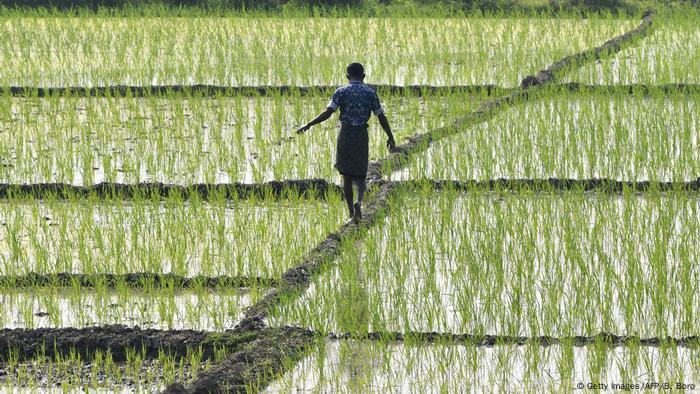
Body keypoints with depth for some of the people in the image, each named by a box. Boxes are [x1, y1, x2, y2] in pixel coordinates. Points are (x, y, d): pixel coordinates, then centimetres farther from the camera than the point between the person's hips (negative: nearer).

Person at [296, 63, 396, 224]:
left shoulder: (341, 92, -3)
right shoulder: (370, 93, 1)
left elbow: (327, 113, -11)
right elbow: (381, 117, 2)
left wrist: (308, 125, -7)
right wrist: (390, 137, 12)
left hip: (345, 134, -1)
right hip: (362, 135, 1)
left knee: (347, 176, 7)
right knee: (360, 175, 12)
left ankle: (352, 214, 6)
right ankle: (359, 202, -15)